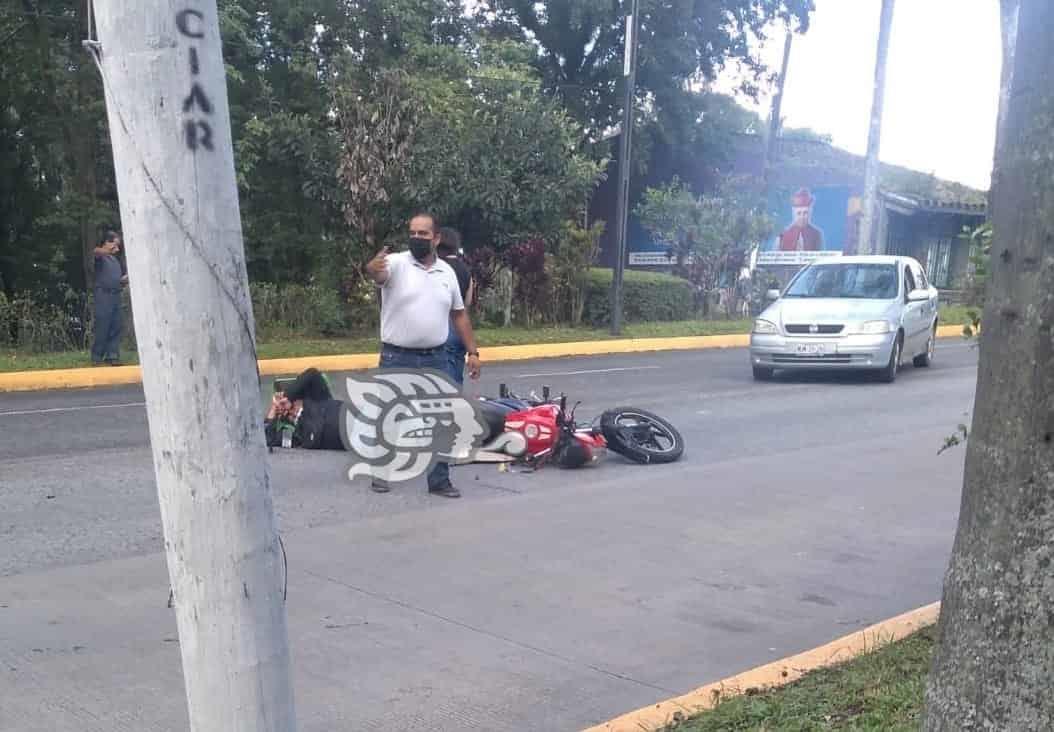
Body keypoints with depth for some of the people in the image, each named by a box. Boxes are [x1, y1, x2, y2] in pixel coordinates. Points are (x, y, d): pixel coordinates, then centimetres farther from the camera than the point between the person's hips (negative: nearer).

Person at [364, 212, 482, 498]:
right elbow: (377, 272, -31)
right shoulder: (397, 263, -7)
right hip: (397, 359, -3)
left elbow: (459, 314, 14)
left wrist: (472, 351, 10)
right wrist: (373, 267, -56)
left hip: (436, 360, 4)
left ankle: (439, 480, 15)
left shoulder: (447, 271, 7)